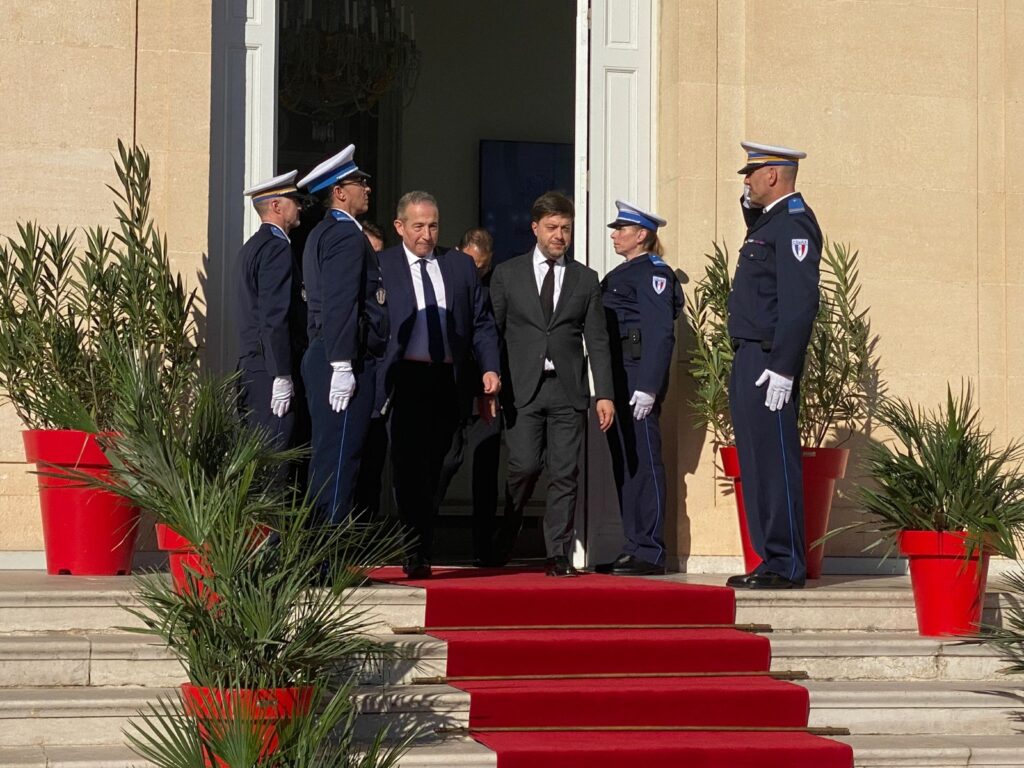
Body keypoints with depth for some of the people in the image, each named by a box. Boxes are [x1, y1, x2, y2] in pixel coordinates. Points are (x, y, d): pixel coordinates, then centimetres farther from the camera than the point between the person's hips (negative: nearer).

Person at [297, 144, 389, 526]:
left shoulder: (322, 233, 21)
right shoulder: (346, 235, -12)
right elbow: (340, 303, -20)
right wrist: (343, 365, -24)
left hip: (324, 355, 11)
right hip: (345, 359, -11)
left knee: (328, 457, 14)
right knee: (338, 457, -9)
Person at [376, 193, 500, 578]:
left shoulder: (461, 265, 14)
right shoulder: (380, 266, 4)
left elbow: (482, 322, 14)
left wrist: (490, 369, 2)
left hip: (448, 381, 3)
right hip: (405, 378, -3)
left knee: (432, 469, 10)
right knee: (410, 467, -10)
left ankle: (421, 551, 19)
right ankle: (417, 554, -9)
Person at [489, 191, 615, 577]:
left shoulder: (585, 279, 13)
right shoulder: (507, 274, 9)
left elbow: (597, 342, 10)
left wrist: (604, 394, 2)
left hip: (568, 391, 2)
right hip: (522, 389, -2)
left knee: (565, 474, -3)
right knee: (524, 467, -10)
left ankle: (558, 555, 1)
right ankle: (501, 543, 12)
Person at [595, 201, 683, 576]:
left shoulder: (653, 273, -8)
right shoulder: (620, 274, 21)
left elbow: (659, 333, -16)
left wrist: (648, 387, -23)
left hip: (638, 374, -10)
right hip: (616, 377, 10)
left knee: (643, 461, -8)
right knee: (623, 464, 10)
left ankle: (650, 553, -6)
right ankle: (634, 547, 15)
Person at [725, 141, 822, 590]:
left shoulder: (793, 221, -13)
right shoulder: (769, 221, 18)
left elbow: (799, 301, -21)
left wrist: (782, 369, -25)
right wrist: (749, 208, 23)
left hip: (769, 362, -10)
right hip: (749, 357, 10)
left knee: (775, 461, -8)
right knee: (757, 464, 12)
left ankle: (786, 566, -5)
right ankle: (772, 561, 17)